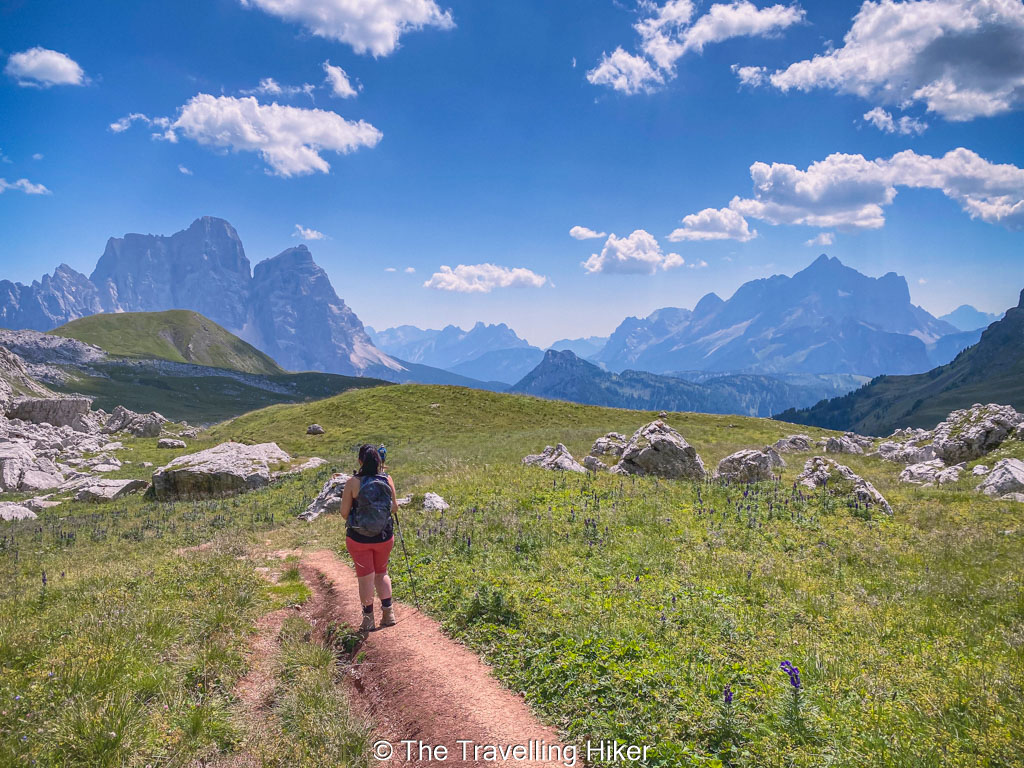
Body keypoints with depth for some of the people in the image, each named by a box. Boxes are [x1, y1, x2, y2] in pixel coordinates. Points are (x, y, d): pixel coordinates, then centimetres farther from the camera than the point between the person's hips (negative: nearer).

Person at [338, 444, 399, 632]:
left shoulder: (353, 483, -15)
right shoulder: (387, 480, -7)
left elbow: (344, 512, -9)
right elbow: (394, 508, 3)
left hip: (359, 538, -3)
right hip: (384, 537, 3)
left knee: (365, 577, 10)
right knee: (381, 573, 23)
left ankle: (368, 619, 20)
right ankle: (388, 613, 20)